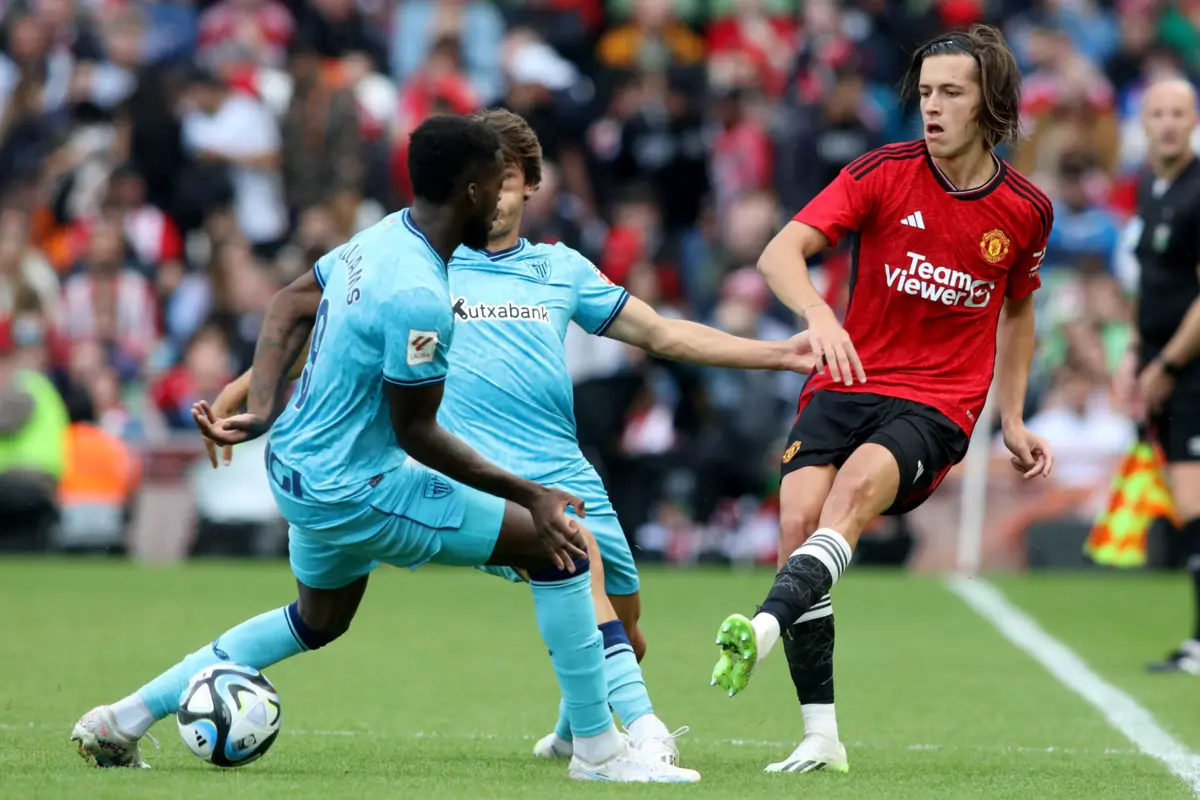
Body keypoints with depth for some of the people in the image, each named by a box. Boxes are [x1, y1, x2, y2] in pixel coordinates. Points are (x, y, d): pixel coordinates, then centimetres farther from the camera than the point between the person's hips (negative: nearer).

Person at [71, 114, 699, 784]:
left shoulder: (381, 238, 1)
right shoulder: (418, 296, -27)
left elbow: (290, 307, 13)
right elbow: (415, 432, -21)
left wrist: (263, 409, 7)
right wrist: (531, 496, -18)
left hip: (301, 471, 10)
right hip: (356, 492, -10)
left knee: (318, 623, 33)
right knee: (561, 546, -7)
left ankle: (119, 722, 34)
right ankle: (599, 749, -1)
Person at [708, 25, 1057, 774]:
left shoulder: (1026, 210, 3)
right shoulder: (884, 173, -3)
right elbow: (782, 251, -13)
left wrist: (1013, 421, 18)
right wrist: (819, 314, -33)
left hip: (936, 404, -1)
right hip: (846, 383, 1)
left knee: (858, 485, -33)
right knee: (798, 518, -21)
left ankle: (766, 625, -54)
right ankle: (822, 737, -15)